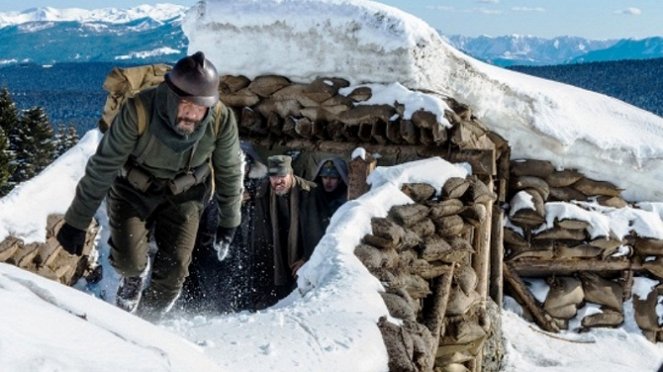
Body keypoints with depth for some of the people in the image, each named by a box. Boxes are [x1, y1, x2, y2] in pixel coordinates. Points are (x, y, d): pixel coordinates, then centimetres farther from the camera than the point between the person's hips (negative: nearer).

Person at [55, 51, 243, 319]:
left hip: (183, 194, 2)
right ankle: (134, 277, 23)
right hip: (133, 188, -1)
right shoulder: (138, 111, -34)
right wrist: (77, 221, -19)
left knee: (174, 268, -8)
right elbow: (102, 167, -23)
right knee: (129, 260, -17)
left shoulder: (222, 121, -27)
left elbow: (229, 171, -6)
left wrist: (228, 221, 4)